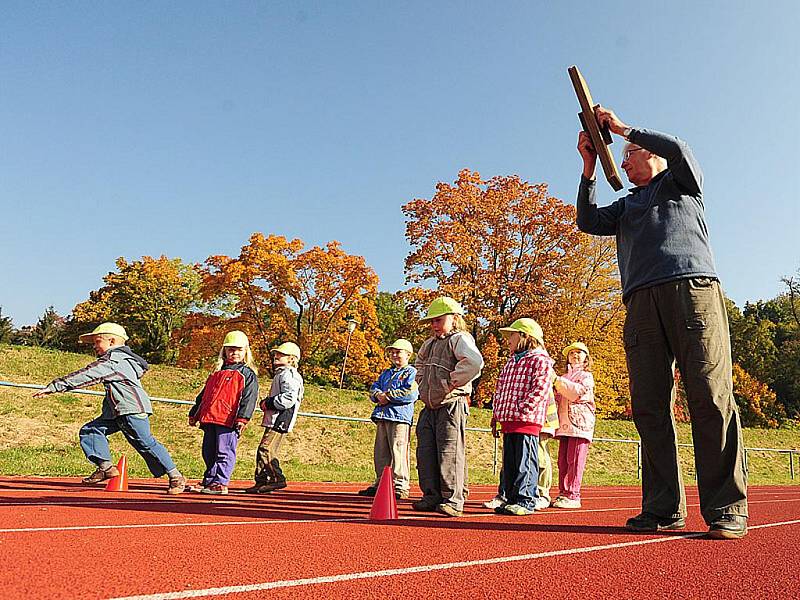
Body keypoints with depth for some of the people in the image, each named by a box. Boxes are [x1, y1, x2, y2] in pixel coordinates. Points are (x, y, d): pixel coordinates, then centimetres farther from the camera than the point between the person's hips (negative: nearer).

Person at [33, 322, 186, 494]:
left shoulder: (112, 361, -11)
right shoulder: (120, 358, 20)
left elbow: (85, 376, -16)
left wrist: (53, 387, -15)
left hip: (132, 409, -11)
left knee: (145, 443, -12)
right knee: (89, 431, 5)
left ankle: (176, 477, -7)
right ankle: (106, 467, 3)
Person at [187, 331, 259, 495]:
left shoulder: (248, 374, 2)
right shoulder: (217, 372, 21)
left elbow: (249, 398, -9)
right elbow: (203, 395, 26)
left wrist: (242, 418, -20)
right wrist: (194, 414, 25)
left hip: (228, 420, -7)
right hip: (209, 419, 7)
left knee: (224, 452, -5)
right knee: (208, 453, 12)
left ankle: (220, 483, -2)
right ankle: (208, 481, 22)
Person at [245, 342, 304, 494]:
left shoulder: (289, 375, -11)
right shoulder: (281, 374, 23)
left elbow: (289, 398, -24)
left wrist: (268, 403, -15)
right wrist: (267, 403, 13)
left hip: (280, 421, -11)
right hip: (274, 420, 11)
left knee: (266, 449, -15)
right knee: (262, 450, 11)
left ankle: (278, 479, -10)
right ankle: (261, 481, 17)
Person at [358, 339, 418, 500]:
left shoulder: (411, 372, 0)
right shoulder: (386, 373, 24)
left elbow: (410, 393, -14)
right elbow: (374, 388, 19)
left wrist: (387, 395, -10)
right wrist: (378, 395, -5)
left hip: (400, 416, -7)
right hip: (382, 416, 8)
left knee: (398, 452, -9)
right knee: (380, 453, 10)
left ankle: (401, 486, -4)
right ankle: (380, 483, 19)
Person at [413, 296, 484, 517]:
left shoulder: (459, 339, -8)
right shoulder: (429, 344, 18)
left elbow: (474, 362, -29)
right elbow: (420, 364, 39)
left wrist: (451, 382, -22)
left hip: (451, 406, -9)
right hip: (430, 408, 9)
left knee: (450, 454, -6)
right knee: (426, 454, 8)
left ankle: (453, 501, 2)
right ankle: (432, 497, 17)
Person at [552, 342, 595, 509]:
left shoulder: (586, 376, 6)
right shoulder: (564, 377, 25)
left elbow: (579, 390, -13)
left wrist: (558, 381, -15)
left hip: (579, 423, -6)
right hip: (564, 424, 6)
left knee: (575, 460, -8)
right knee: (562, 461, 4)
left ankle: (573, 496, -7)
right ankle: (563, 493, 9)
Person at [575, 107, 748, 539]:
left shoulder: (681, 183, 22)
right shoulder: (626, 205, 33)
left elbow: (678, 150, 2)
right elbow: (588, 222, 17)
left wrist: (623, 128, 10)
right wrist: (590, 168, 15)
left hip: (692, 288, -4)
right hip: (642, 302, 4)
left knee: (709, 396, -12)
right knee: (648, 405, -5)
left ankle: (727, 510, -11)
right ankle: (663, 508, -4)